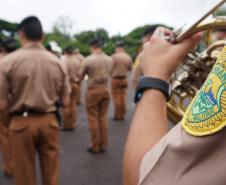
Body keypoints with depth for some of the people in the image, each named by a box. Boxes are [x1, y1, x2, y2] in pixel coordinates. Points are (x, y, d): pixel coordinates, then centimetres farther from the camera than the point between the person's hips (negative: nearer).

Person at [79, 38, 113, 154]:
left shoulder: (88, 60, -12)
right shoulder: (109, 59, 0)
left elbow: (81, 76, -1)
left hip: (93, 90, -4)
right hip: (105, 90, 4)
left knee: (93, 119, 5)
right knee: (103, 118, 11)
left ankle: (95, 146, 11)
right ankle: (103, 145, 18)